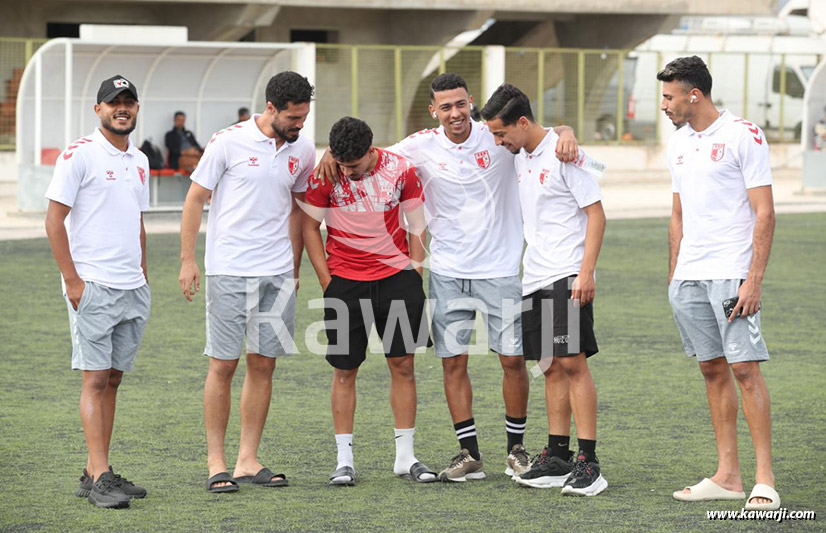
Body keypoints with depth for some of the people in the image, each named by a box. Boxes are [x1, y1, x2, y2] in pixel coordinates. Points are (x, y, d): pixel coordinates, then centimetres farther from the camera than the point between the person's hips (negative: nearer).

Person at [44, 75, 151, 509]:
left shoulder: (139, 161, 16)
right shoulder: (79, 155, -6)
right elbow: (54, 221, -9)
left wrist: (142, 276, 17)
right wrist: (72, 281, -14)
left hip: (133, 289, 7)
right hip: (92, 286, -7)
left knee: (113, 378, 8)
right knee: (95, 377, -9)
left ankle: (95, 473, 13)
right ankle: (99, 477, -11)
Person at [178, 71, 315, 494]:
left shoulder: (302, 151, 7)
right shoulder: (229, 142, -6)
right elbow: (195, 199, 0)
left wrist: (295, 268, 18)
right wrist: (187, 261, -5)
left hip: (277, 274, 4)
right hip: (229, 270, -4)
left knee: (263, 364, 5)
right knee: (223, 364, -2)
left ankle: (248, 461, 12)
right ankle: (216, 463, 4)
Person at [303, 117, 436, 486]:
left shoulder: (400, 170, -5)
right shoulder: (325, 176, -8)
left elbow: (416, 225, 6)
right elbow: (310, 226, 2)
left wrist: (414, 273, 3)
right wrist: (327, 281, -2)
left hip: (397, 276, 1)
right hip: (346, 280, -1)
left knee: (403, 364, 1)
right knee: (344, 369, 1)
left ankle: (405, 457, 9)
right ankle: (344, 459, 9)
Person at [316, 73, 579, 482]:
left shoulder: (499, 138, -5)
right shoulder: (422, 147, -2)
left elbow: (549, 134, -4)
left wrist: (566, 134, -27)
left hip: (500, 269, -1)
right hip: (448, 272, 1)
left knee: (513, 360, 2)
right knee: (453, 362, 1)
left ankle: (516, 448, 18)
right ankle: (469, 453, 10)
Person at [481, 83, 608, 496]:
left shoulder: (564, 154, -10)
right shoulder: (521, 158, 14)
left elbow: (596, 214, -12)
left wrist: (586, 272, -18)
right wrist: (522, 269, 21)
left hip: (567, 275, -8)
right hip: (535, 277, 8)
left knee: (572, 361, -13)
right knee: (552, 367, 9)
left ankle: (589, 463, -14)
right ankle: (557, 458, 12)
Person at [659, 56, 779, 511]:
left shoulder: (743, 136, -7)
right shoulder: (678, 144, 15)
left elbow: (764, 213, -9)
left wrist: (754, 280, -15)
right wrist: (673, 276, 17)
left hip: (731, 273, -7)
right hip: (688, 276, 7)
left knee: (745, 368, -10)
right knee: (713, 370, 7)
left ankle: (765, 478, -7)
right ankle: (728, 476, 11)